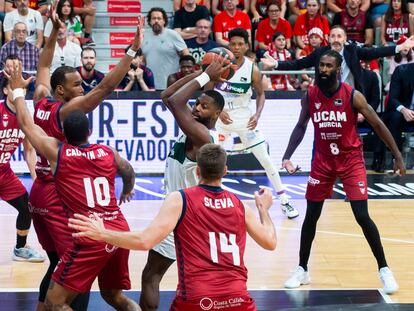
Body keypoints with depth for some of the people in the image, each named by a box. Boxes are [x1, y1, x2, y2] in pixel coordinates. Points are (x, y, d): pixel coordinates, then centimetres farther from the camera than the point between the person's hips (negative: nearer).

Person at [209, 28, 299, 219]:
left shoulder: (252, 70, -11)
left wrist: (257, 115, -11)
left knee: (265, 160, 0)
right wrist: (218, 111, -17)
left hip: (244, 119, 0)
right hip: (222, 117, 0)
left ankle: (284, 201, 9)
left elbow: (260, 93, 4)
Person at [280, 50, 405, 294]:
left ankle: (384, 270, 4)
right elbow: (301, 127, 8)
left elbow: (378, 124, -9)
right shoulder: (310, 96, -6)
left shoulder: (352, 96, -16)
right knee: (311, 216, 5)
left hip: (351, 159, -3)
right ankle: (302, 270, 19)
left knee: (362, 216, -10)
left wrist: (398, 156, -9)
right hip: (323, 161, 3)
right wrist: (287, 156, -3)